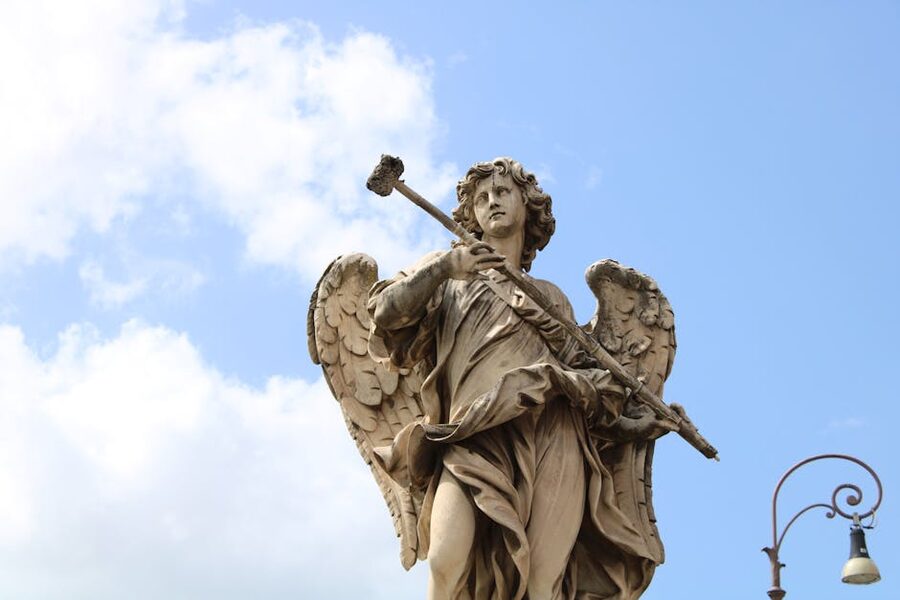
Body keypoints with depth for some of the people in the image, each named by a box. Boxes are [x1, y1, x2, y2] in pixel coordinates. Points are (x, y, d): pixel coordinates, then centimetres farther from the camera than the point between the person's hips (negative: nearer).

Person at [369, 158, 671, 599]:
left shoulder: (551, 296, 31)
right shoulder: (451, 277, 26)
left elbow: (582, 372, 23)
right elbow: (387, 313, 9)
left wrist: (627, 423, 7)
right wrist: (444, 266, -4)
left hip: (554, 433, 2)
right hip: (480, 432, -2)